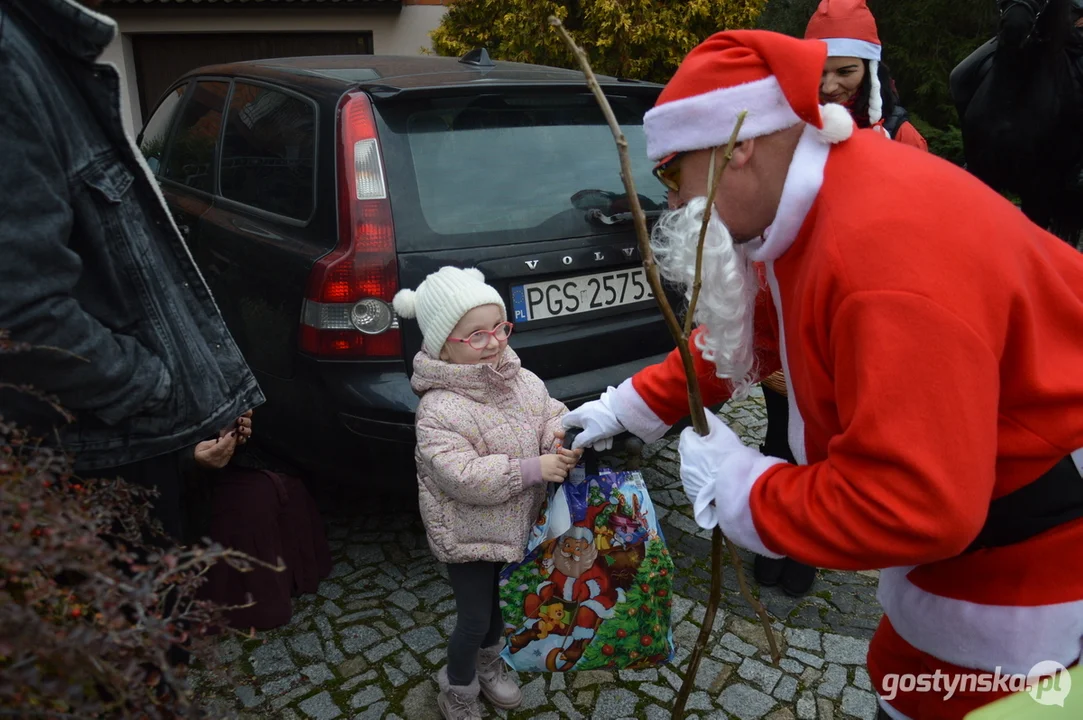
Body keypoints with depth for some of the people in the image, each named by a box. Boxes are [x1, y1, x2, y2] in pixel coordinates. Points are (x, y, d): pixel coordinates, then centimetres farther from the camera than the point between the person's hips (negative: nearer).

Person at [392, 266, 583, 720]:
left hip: (514, 522, 7)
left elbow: (549, 412, 3)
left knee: (501, 600, 26)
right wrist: (534, 468, -32)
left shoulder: (521, 379, -7)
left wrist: (559, 435, -22)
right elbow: (462, 477, -33)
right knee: (475, 618, 9)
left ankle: (488, 664, 54)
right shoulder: (439, 410, -28)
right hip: (468, 535, -6)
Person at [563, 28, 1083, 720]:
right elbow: (746, 330, 10)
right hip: (962, 505, 8)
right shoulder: (809, 208, -4)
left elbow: (911, 504, -38)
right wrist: (631, 405, 9)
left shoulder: (888, 249, -38)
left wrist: (739, 486, -25)